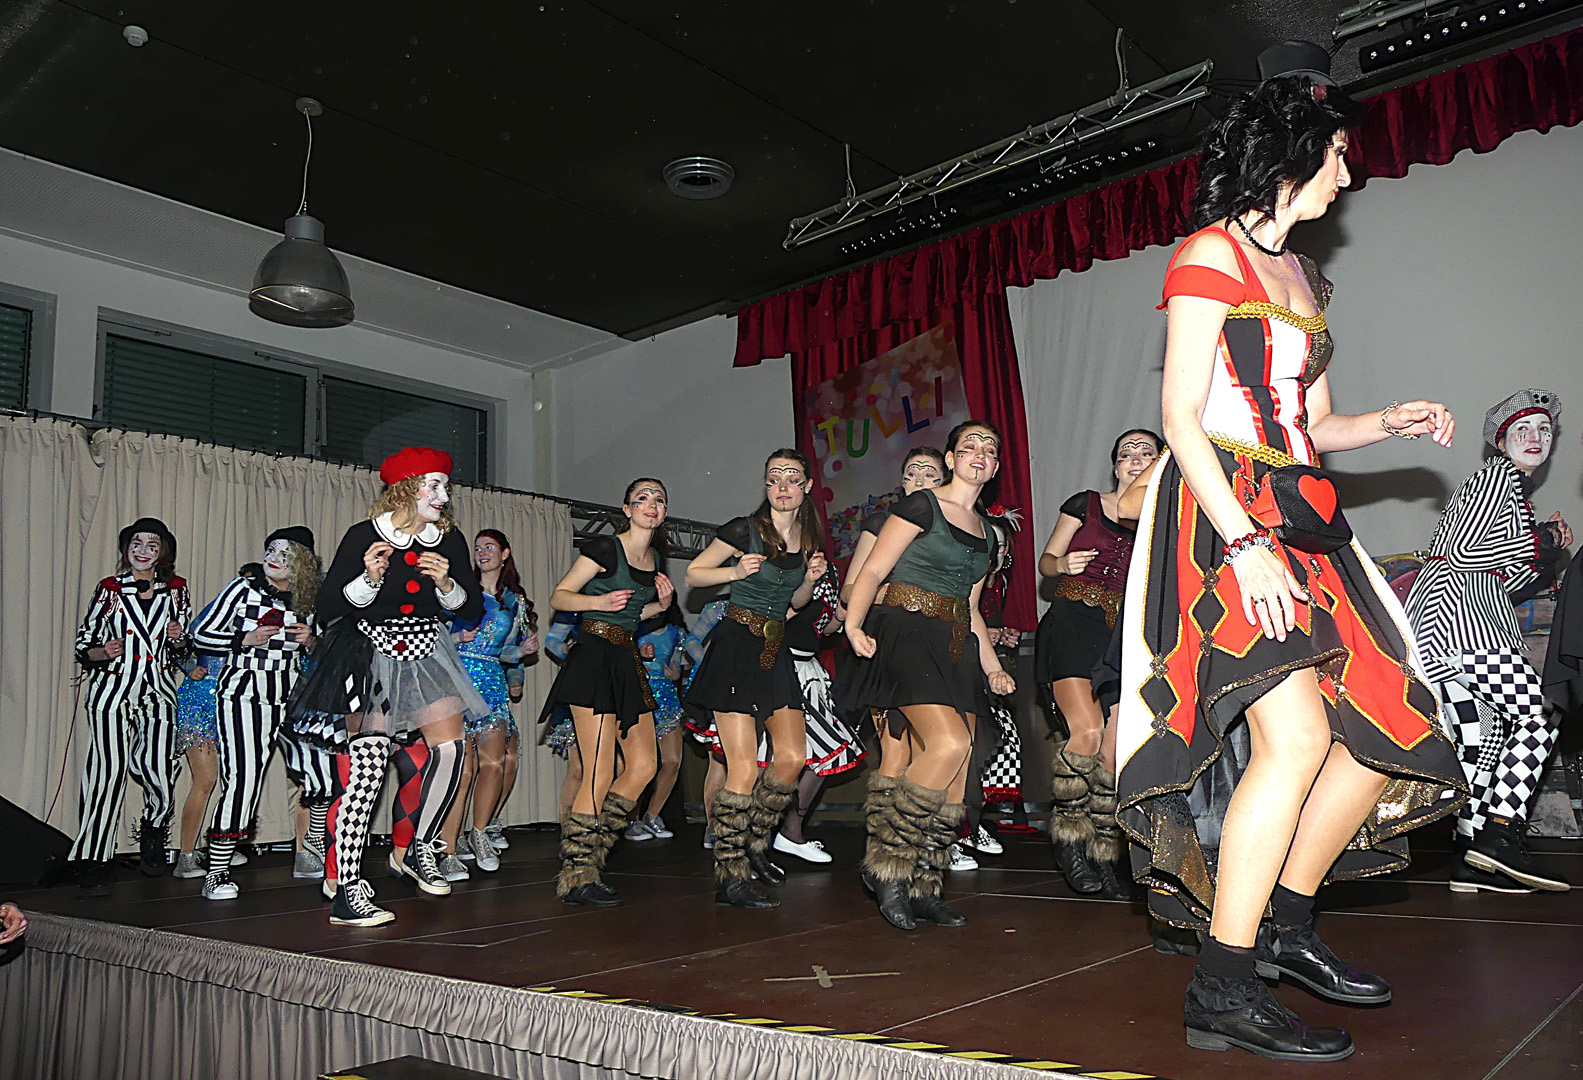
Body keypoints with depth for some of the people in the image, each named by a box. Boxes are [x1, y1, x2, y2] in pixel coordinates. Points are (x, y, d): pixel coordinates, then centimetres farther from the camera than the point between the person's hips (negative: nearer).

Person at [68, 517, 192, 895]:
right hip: (112, 690, -1)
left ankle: (153, 842, 24)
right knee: (108, 771, -12)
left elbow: (185, 648, 16)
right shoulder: (110, 589, 4)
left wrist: (178, 639, -7)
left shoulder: (176, 589, 9)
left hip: (158, 691, 2)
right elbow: (83, 644, 7)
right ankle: (92, 865, -1)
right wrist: (102, 652, -14)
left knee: (159, 772, -7)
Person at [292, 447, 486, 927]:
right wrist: (369, 579, -27)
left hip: (427, 654, 5)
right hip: (372, 656, -4)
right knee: (367, 768, -12)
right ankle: (346, 892, -6)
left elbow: (473, 610, 4)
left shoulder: (449, 541, 2)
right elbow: (327, 609, -12)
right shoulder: (364, 537, -10)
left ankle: (420, 849, 17)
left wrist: (447, 586, -15)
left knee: (449, 749, -8)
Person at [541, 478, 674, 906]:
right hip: (594, 658, -8)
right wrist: (600, 601, -20)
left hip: (628, 662, 8)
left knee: (643, 766, 5)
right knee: (600, 776, -10)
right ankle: (575, 875, 3)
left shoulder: (654, 559, 14)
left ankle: (588, 854, 17)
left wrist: (661, 605, 7)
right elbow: (558, 597, -5)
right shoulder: (604, 548, -7)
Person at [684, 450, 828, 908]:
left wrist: (811, 580, 1)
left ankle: (754, 844, 22)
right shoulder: (743, 530, -8)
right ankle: (730, 878, 1)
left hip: (775, 651, 6)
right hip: (736, 645, -6)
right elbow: (693, 574, 0)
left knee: (792, 757, -1)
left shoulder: (809, 539, 10)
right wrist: (736, 571, -16)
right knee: (744, 767, -10)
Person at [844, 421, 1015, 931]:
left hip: (955, 647, 7)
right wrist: (854, 625, -20)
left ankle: (923, 888, 7)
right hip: (906, 631, -7)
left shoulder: (985, 532, 21)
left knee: (953, 772, -2)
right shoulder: (922, 505, 0)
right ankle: (887, 863, -10)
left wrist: (992, 666, 19)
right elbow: (873, 570, -7)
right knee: (949, 744, -23)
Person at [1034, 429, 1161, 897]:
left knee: (1113, 751, -3)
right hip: (1073, 625, -3)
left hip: (1125, 635, 3)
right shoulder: (1085, 504, 10)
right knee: (1087, 732, -20)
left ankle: (1105, 856, 10)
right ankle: (1068, 837, -1)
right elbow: (1046, 560, 12)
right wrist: (1064, 566, -9)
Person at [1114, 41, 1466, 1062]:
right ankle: (1224, 993, -11)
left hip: (1300, 519, 9)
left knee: (1394, 731, 4)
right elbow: (1181, 418, -13)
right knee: (1296, 739, -20)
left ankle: (1287, 921, 19)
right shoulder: (1211, 254, -3)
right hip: (1225, 514, -9)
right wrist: (1244, 542, -22)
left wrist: (1391, 423, 6)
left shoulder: (1302, 277, 23)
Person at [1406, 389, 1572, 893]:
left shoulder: (1516, 489, 30)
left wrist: (1546, 547, 15)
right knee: (1539, 719, -13)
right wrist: (1537, 542, -4)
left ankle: (1471, 859, 4)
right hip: (1457, 611, -10)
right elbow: (1463, 553, -14)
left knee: (1483, 737, 5)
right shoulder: (1498, 475, -1)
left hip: (1449, 621, 10)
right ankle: (1501, 834, -15)